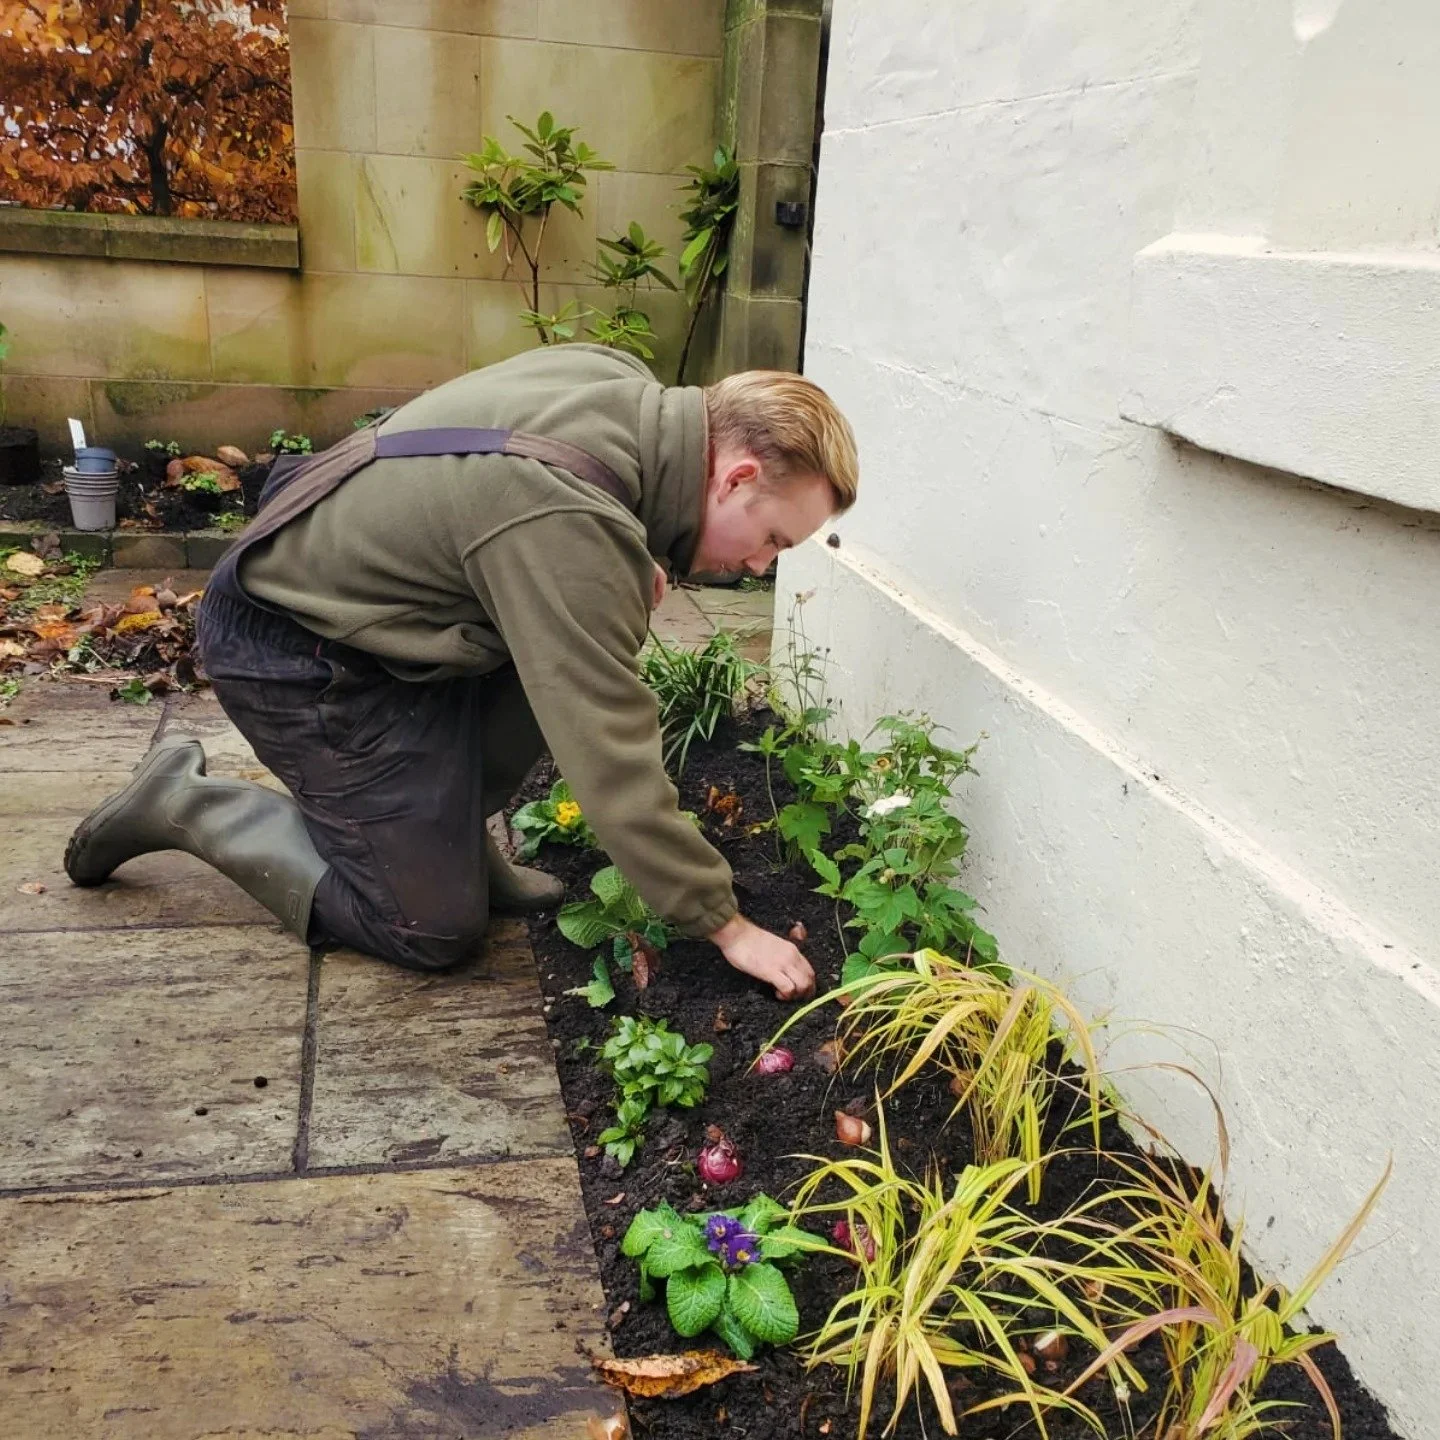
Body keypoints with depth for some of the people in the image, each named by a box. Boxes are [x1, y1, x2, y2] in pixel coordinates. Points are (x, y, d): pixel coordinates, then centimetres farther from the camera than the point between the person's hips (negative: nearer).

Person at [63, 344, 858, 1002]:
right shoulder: (573, 528, -33)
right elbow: (611, 764, -30)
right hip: (297, 657, -9)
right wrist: (726, 925, -19)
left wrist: (628, 574, -3)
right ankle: (188, 805, 7)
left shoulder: (618, 380, -6)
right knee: (433, 930, -3)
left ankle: (455, 827, 10)